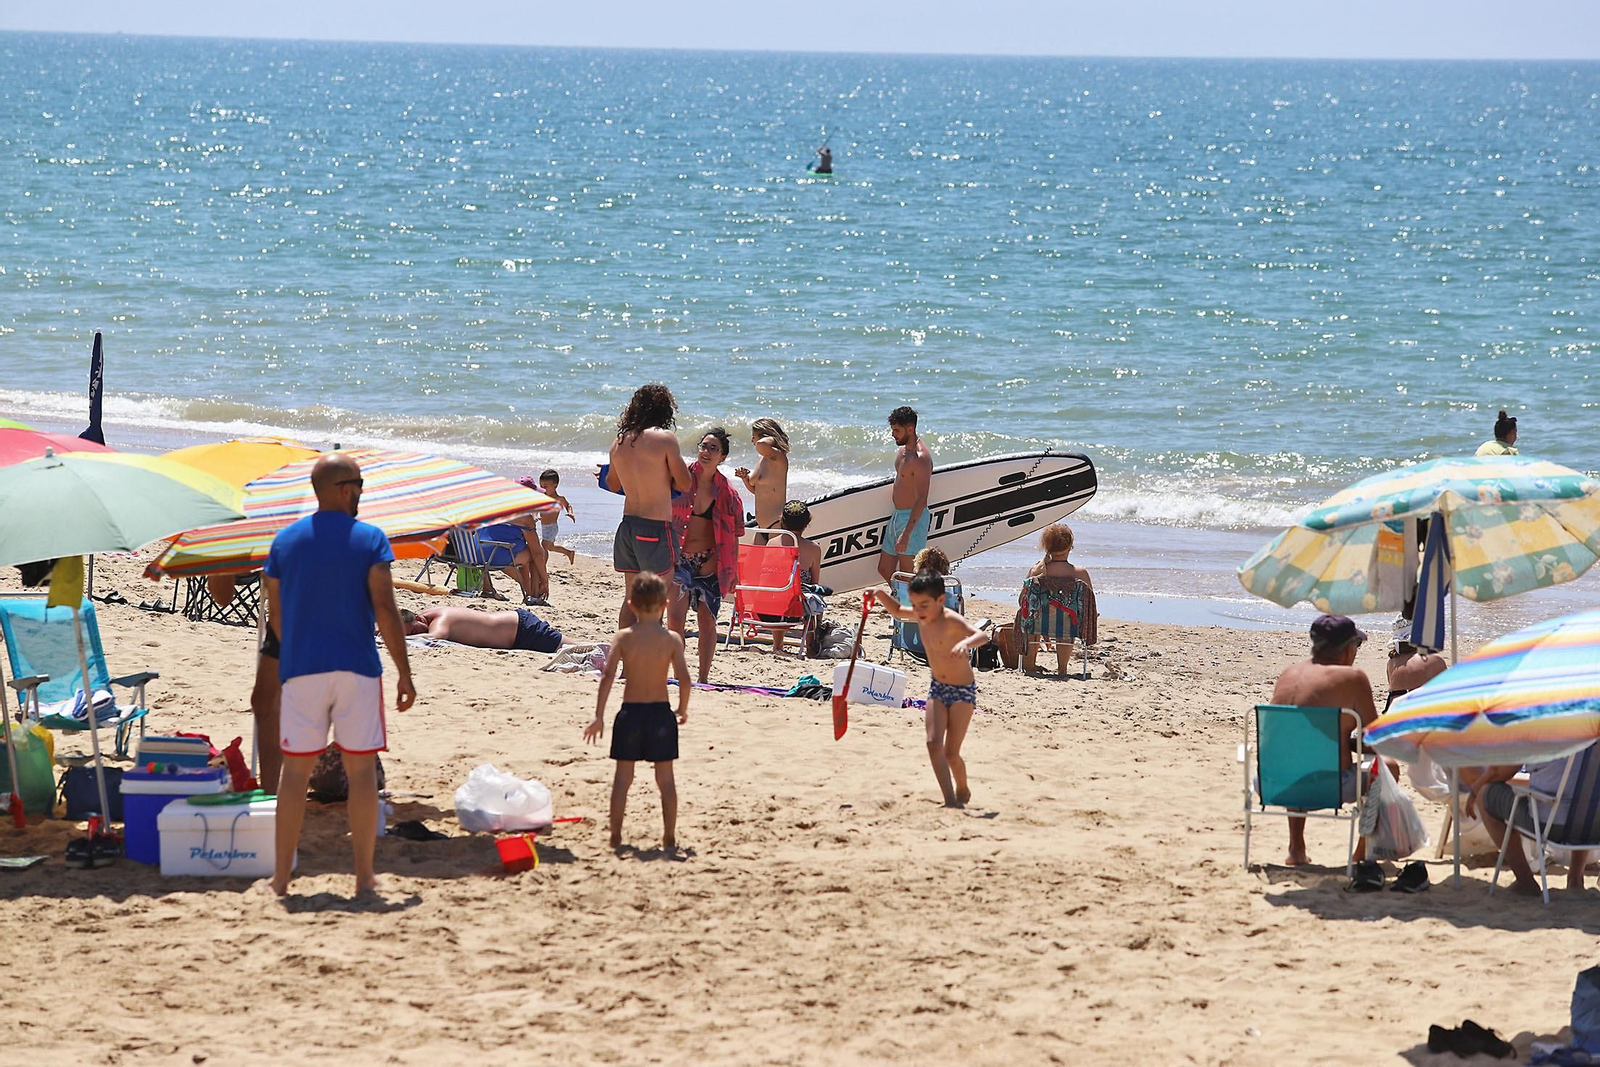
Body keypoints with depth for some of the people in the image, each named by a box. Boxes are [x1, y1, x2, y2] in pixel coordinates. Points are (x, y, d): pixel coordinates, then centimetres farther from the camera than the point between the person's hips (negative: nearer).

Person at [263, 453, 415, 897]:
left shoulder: (285, 540, 7)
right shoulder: (370, 540, -4)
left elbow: (275, 613, 10)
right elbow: (384, 608, -10)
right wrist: (404, 673, -5)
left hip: (301, 669, 3)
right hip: (357, 668, -3)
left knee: (296, 769, 8)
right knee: (361, 769, 4)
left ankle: (282, 874, 8)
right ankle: (364, 875, 4)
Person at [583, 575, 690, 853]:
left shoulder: (623, 637, -5)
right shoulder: (672, 639, -4)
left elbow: (608, 676, -12)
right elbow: (684, 678, -10)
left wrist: (599, 716, -10)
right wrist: (682, 710, 7)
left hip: (630, 712, 0)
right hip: (661, 712, 0)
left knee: (622, 777, 9)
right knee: (665, 778, 8)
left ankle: (615, 836, 11)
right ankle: (669, 839, 9)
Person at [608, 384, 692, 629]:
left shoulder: (620, 441, 6)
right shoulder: (665, 438, -12)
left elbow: (612, 485, 20)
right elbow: (684, 484, -9)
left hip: (627, 526, 6)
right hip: (656, 526, -6)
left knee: (631, 598, 15)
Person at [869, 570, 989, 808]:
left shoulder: (951, 621, -24)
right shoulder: (921, 618, -1)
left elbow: (982, 635, -39)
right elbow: (897, 611, 21)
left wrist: (966, 643, -61)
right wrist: (882, 595, 2)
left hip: (963, 690, -6)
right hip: (938, 688, 6)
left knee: (951, 752, -3)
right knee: (933, 744, -10)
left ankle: (963, 791, 25)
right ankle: (950, 800, -8)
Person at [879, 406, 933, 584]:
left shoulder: (920, 458, -20)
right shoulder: (902, 450, 11)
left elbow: (921, 500, -24)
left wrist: (907, 533, -28)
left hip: (913, 518, -10)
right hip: (897, 516, 10)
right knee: (884, 570, 13)